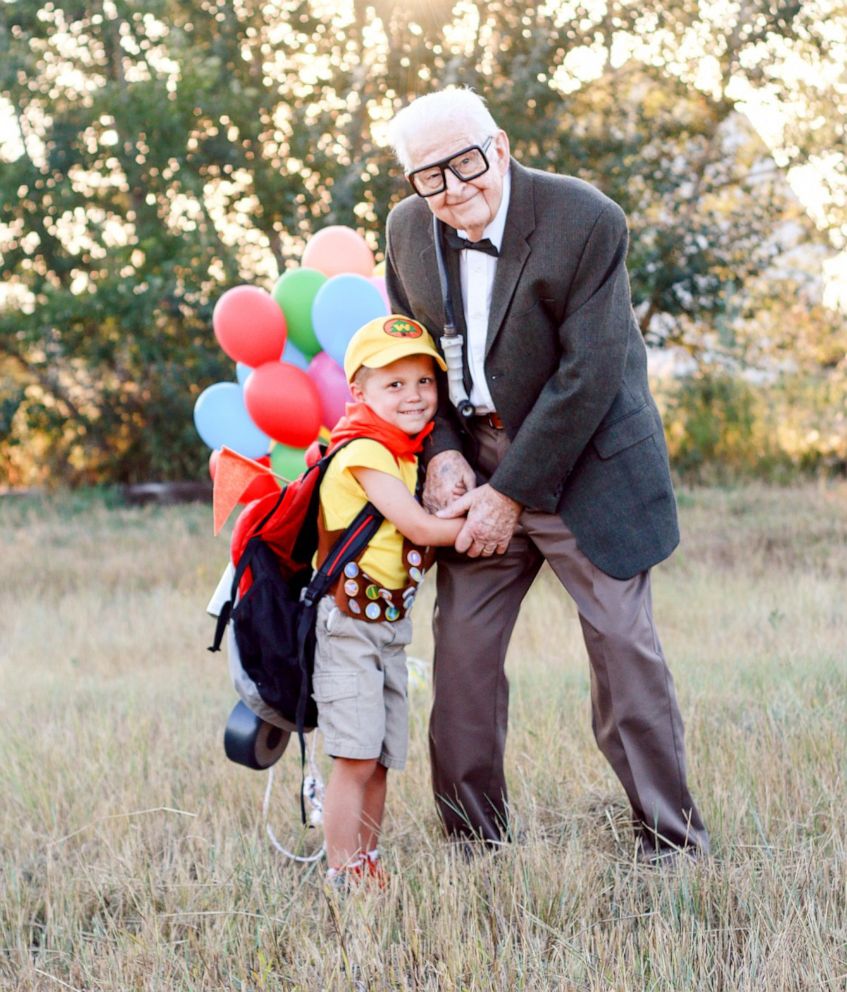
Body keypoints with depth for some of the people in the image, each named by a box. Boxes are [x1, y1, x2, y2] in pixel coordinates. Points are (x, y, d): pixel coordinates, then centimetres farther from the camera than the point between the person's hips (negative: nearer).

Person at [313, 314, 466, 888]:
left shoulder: (411, 454, 14)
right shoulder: (365, 453, -14)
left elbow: (424, 533, 10)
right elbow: (418, 527, -17)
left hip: (392, 625, 8)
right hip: (348, 625, -8)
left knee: (380, 761, 10)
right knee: (356, 760, -10)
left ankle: (367, 866, 18)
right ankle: (343, 876, -5)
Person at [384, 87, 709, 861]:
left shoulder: (587, 221, -19)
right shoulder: (409, 229, -1)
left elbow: (588, 375, -20)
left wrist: (513, 492, -18)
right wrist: (439, 451, -6)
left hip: (585, 462, -5)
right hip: (475, 462, 5)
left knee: (624, 645, -4)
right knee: (462, 648, 3)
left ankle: (671, 840, 5)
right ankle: (474, 841, 14)